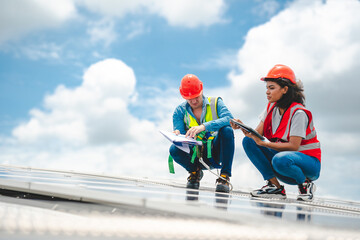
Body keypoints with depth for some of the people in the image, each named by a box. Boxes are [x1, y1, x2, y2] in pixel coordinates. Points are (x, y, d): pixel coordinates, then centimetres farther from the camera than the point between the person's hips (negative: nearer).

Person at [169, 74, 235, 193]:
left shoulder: (215, 103, -1)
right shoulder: (180, 111, 4)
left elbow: (229, 119, -21)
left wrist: (204, 126, -36)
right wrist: (177, 136, -31)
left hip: (216, 153, -1)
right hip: (196, 155, 1)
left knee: (227, 130, -29)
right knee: (174, 150, -28)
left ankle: (225, 176, -22)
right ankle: (195, 171, 4)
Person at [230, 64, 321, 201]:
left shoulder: (298, 113, -19)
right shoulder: (271, 108, 4)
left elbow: (293, 146, -25)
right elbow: (257, 133, -3)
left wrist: (263, 143, -31)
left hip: (309, 162, -7)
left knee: (280, 160, -40)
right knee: (248, 141, -10)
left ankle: (306, 184, -8)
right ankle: (275, 186, -9)